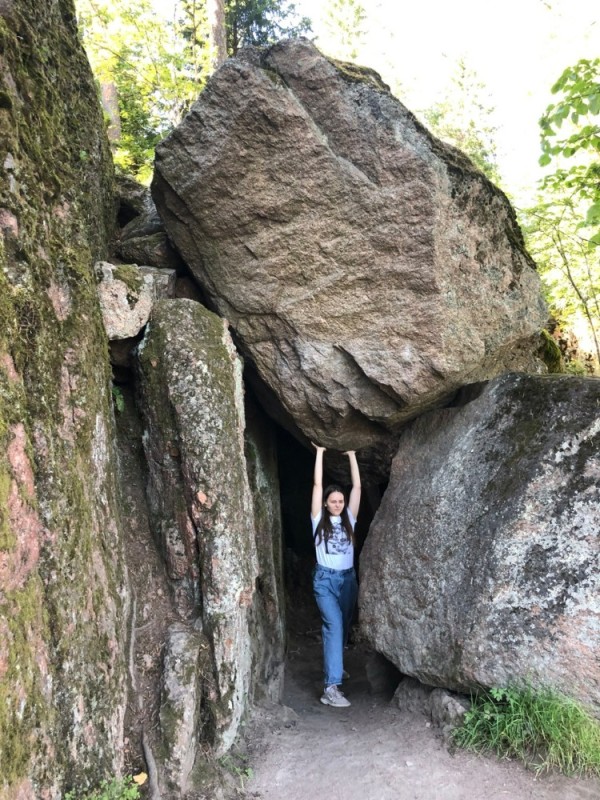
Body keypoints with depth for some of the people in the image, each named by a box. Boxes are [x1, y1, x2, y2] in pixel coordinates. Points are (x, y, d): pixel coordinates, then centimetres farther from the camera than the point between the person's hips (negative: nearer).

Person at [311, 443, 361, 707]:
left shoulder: (349, 518, 7)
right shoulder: (319, 519, -1)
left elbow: (357, 487, 3)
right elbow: (317, 485, -8)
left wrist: (351, 455, 3)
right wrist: (320, 452, -7)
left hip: (348, 578, 5)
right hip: (325, 579, -5)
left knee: (344, 626, 15)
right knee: (334, 625, -19)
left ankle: (334, 665, 39)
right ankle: (331, 687, -23)